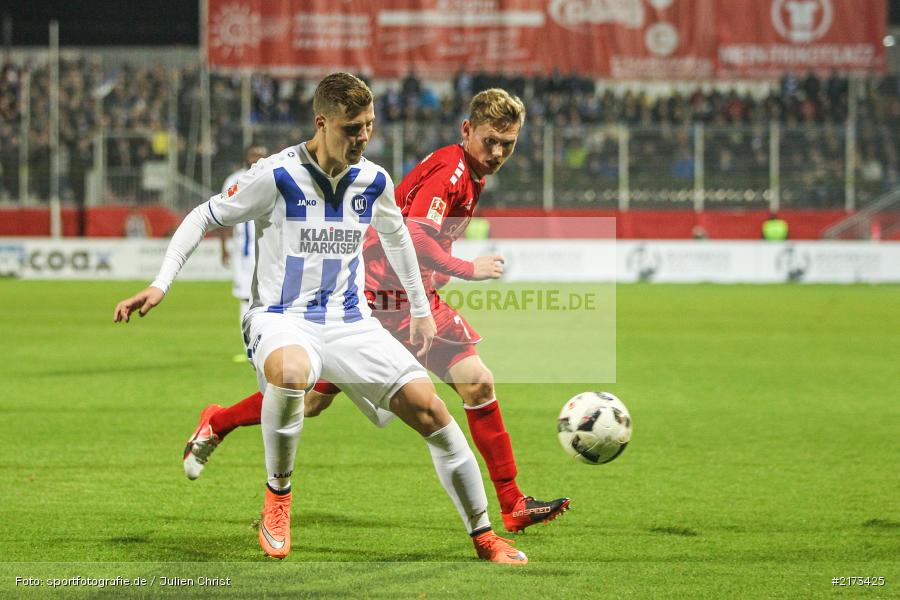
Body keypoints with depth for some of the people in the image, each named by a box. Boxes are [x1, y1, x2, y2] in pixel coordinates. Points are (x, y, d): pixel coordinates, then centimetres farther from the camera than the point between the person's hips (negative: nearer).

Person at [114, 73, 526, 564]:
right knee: (290, 372, -41)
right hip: (282, 319, -4)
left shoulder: (373, 181, 4)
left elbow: (395, 236, 25)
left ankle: (483, 535, 4)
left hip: (351, 323, 5)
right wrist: (161, 284, -11)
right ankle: (277, 498, -17)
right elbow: (203, 218, -1)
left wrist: (421, 309, 32)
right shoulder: (277, 175, -11)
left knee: (429, 408, -10)